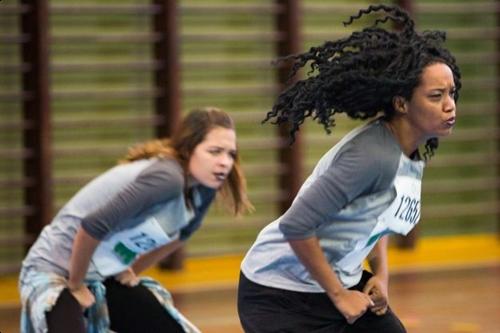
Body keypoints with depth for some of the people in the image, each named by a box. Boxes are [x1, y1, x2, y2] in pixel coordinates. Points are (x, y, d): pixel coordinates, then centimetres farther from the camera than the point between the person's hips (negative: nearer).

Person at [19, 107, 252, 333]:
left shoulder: (202, 187, -3)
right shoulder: (166, 178, -30)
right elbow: (91, 227, -31)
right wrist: (76, 286, -17)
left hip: (105, 278, 9)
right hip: (55, 272, -9)